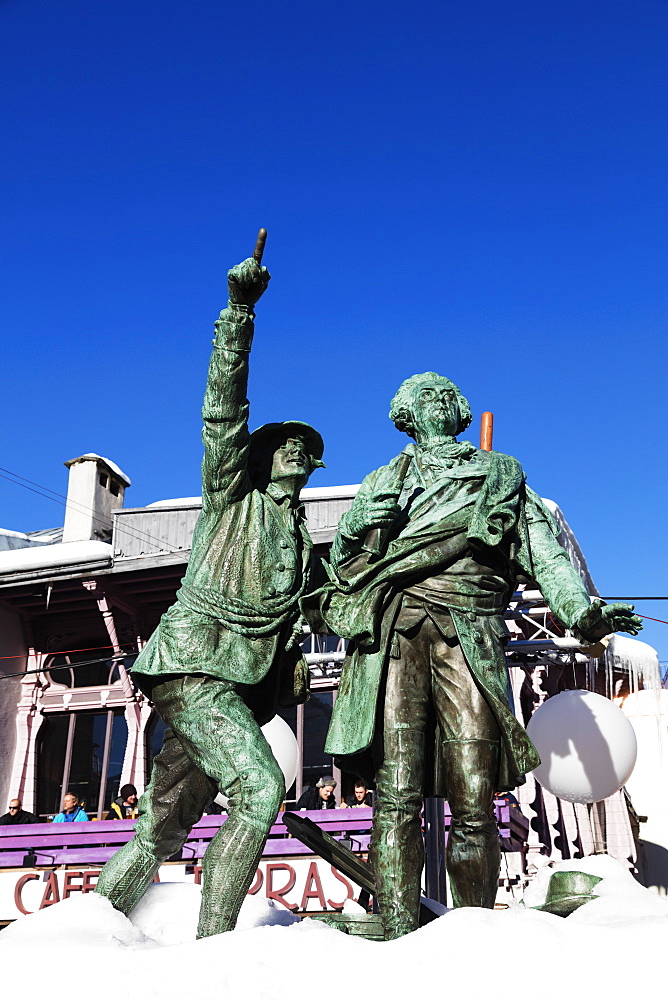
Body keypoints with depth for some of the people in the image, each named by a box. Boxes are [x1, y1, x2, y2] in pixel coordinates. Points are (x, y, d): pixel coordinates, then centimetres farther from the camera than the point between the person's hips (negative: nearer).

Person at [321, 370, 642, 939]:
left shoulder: (501, 475, 27)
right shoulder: (387, 479, 29)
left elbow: (543, 547, 13)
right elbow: (345, 551, 23)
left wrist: (578, 609, -6)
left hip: (469, 635, 0)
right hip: (395, 628, 0)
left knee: (474, 803, -7)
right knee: (398, 795, -10)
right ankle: (399, 940, -10)